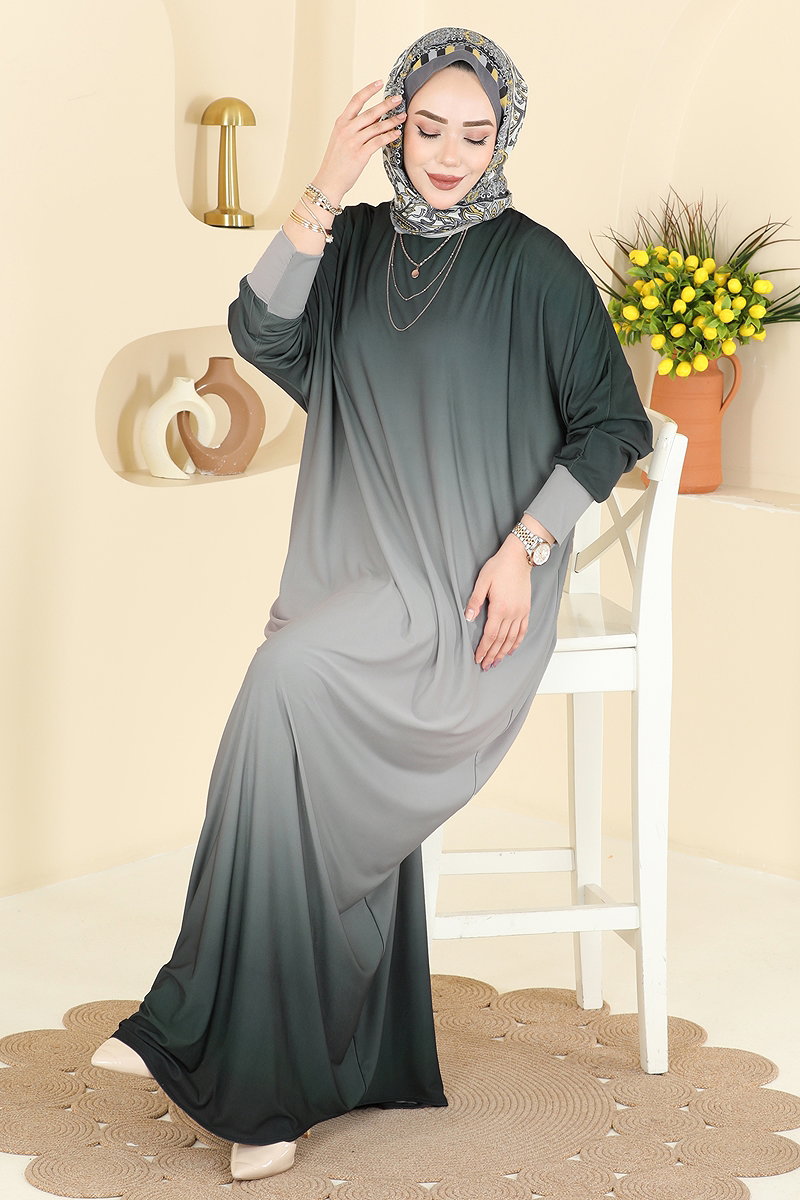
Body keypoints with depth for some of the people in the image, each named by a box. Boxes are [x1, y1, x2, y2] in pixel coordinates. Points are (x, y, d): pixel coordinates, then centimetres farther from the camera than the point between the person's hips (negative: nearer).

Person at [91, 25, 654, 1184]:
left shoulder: (533, 262, -3)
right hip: (360, 581, 4)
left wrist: (526, 545, -10)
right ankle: (362, 1063, -11)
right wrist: (326, 190, -13)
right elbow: (260, 332, -8)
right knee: (334, 774, -22)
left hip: (468, 595, -4)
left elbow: (611, 424, 0)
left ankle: (222, 1030, -19)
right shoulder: (356, 245, 9)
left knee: (291, 680, -28)